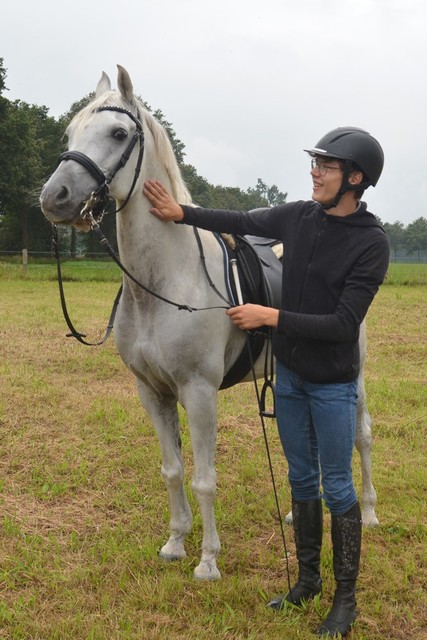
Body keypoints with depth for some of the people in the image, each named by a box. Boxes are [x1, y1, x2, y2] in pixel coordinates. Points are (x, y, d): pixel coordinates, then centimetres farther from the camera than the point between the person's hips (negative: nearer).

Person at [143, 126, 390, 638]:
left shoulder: (371, 243, -18)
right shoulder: (297, 217, -2)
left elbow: (343, 323, -23)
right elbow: (241, 222, 13)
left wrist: (271, 317, -23)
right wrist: (181, 213, 4)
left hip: (332, 383, -5)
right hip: (289, 374, 6)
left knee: (336, 487, 3)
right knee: (301, 480, 15)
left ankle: (345, 599, 19)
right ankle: (307, 579, 31)